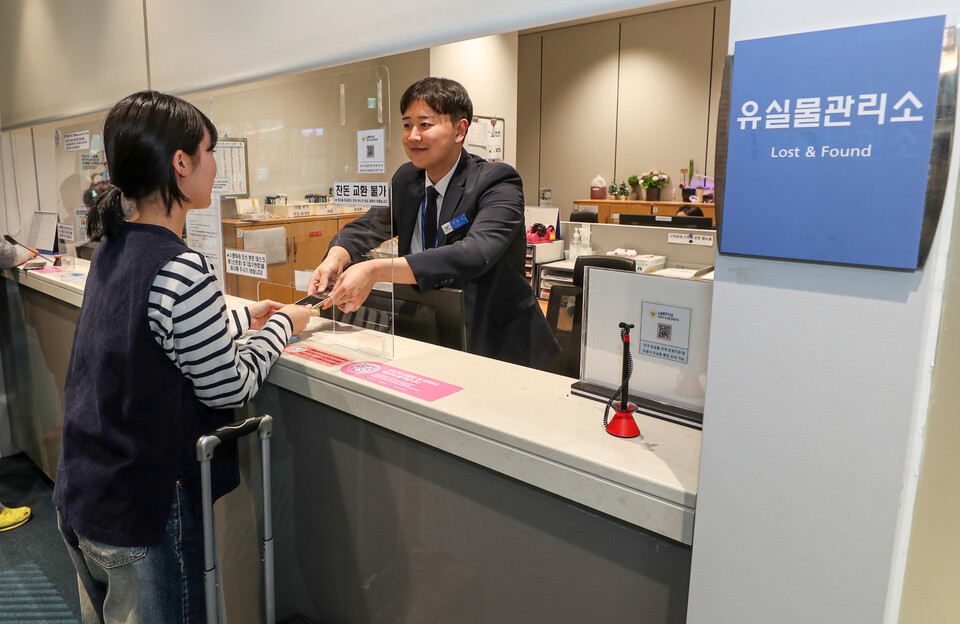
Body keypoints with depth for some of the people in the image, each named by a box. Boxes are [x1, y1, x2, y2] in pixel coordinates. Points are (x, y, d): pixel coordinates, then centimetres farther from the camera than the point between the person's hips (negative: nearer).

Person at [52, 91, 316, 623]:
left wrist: (245, 316, 15)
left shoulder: (112, 246, 1)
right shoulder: (179, 270, -26)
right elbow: (228, 388, -18)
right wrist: (282, 326, -4)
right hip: (142, 518, -8)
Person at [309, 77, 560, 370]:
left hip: (499, 347, -4)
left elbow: (474, 254, -30)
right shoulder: (406, 179, 7)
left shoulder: (497, 182, -14)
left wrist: (376, 271, -38)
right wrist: (335, 258, -22)